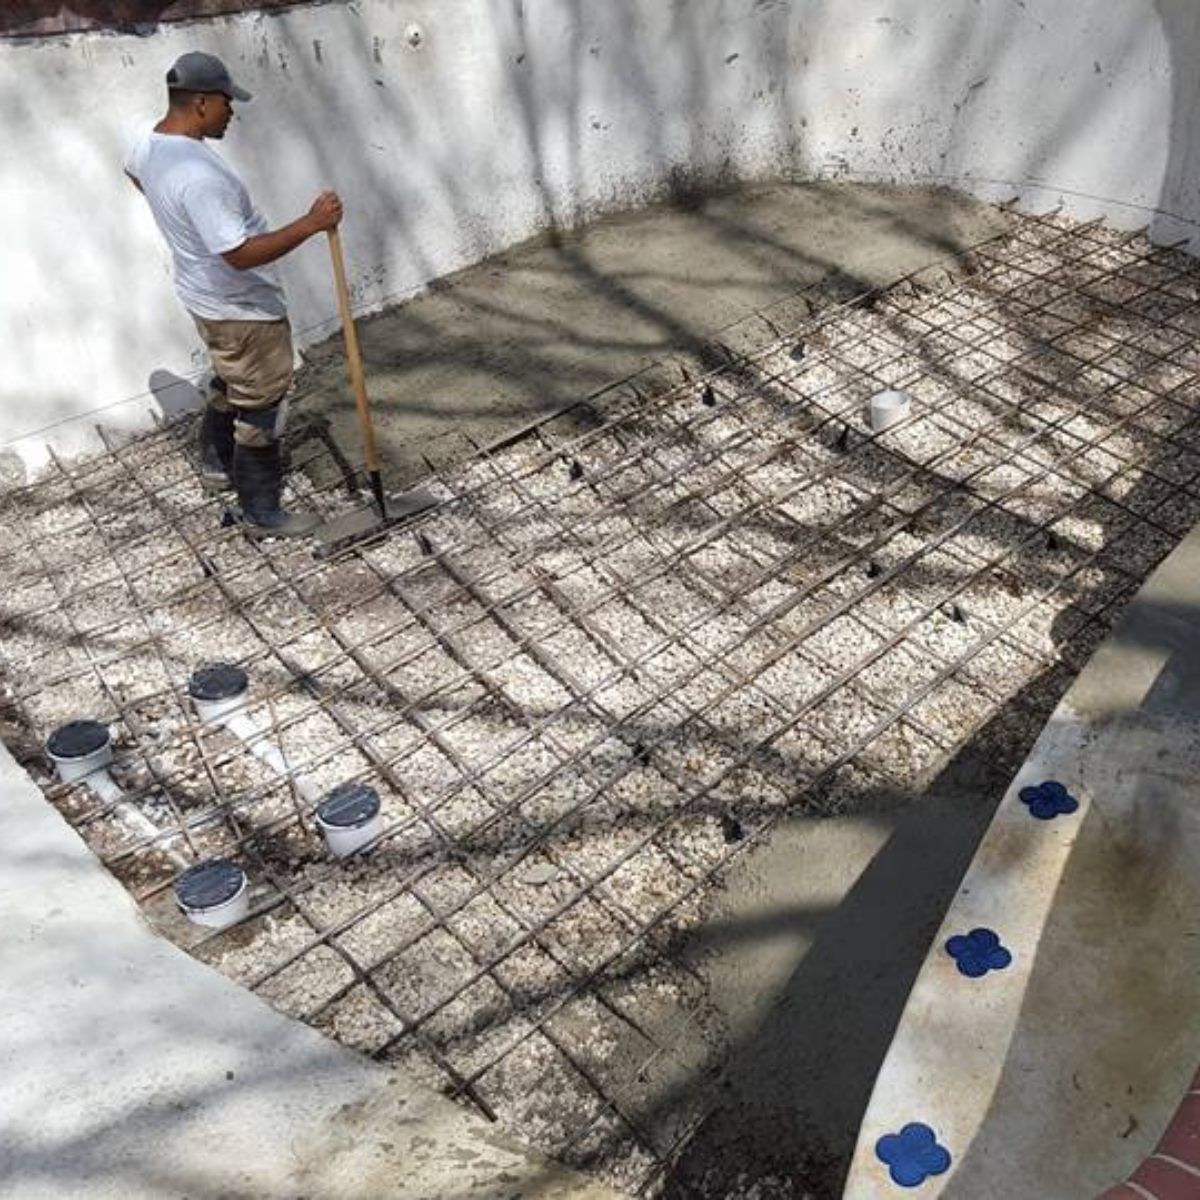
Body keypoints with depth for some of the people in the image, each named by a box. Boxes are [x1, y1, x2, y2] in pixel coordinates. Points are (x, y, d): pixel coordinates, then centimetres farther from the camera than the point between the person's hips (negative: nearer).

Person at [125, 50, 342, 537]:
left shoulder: (152, 145, 1)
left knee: (230, 382, 29)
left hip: (209, 298, 10)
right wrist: (311, 223, -33)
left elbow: (132, 170, 26)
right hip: (242, 309, -10)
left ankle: (218, 462, 47)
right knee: (260, 405, 1)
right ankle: (262, 513, 12)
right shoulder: (199, 175, -31)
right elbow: (240, 254, -34)